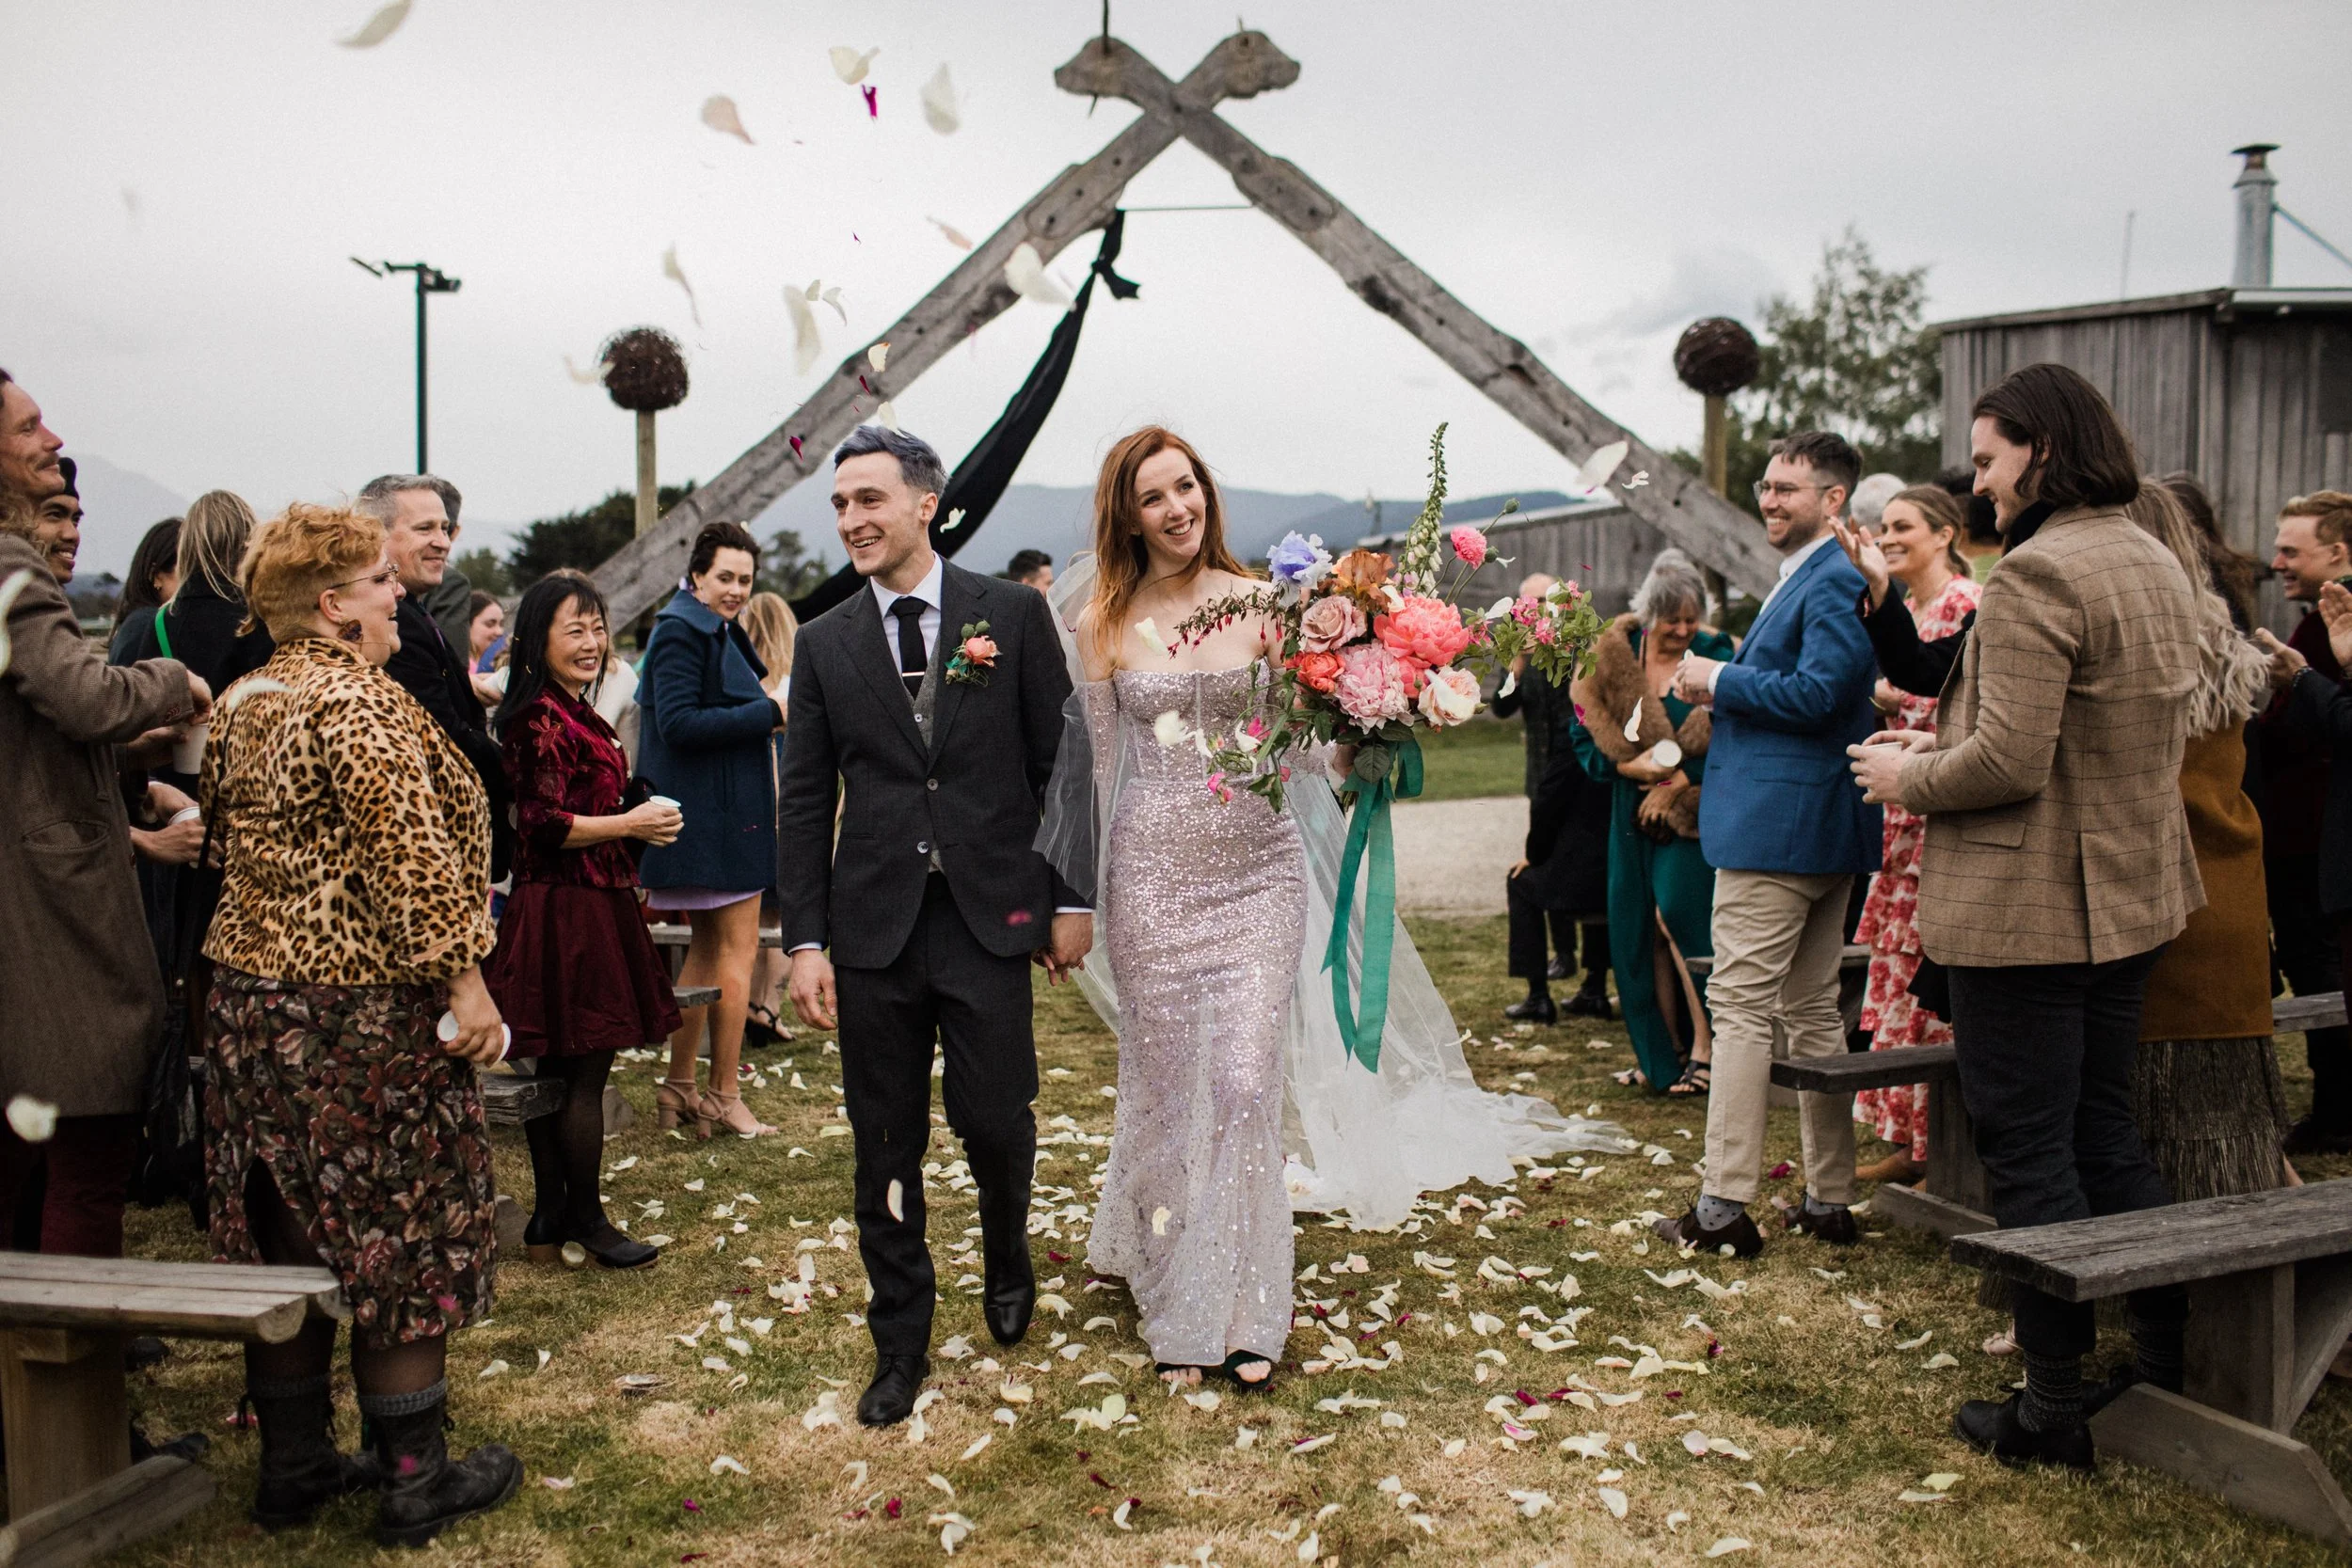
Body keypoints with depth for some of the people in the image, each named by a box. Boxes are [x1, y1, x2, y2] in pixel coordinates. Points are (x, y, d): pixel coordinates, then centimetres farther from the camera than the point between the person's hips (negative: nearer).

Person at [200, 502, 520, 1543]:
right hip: (363, 1011, -9)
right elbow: (410, 856, -23)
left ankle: (292, 1467, 26)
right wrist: (464, 980, -19)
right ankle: (413, 1482, 13)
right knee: (402, 1239, 3)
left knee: (286, 1238, 15)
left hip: (254, 998, 9)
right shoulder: (356, 701, -17)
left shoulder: (245, 704, 12)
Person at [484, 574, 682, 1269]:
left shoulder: (573, 714, 16)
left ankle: (550, 1218, 22)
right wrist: (631, 824, -14)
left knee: (558, 1069, 14)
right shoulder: (543, 720, -15)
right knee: (585, 1069, -1)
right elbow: (542, 823, -20)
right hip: (568, 909, -10)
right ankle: (584, 1217, 10)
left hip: (585, 905, 10)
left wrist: (635, 820, 17)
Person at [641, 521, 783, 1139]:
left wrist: (766, 706, 3)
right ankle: (723, 1096, 4)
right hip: (713, 816, -11)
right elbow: (678, 723, -23)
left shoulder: (717, 630, 17)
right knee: (737, 948, -4)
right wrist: (768, 712, -22)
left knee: (708, 948, 15)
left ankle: (678, 1087, 23)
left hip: (714, 813, 11)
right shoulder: (681, 632, -14)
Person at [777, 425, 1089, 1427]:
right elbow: (804, 803, 6)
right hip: (873, 928, 2)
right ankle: (900, 1343, 25)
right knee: (886, 1147, 8)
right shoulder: (824, 644, 7)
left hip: (988, 917, -2)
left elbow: (1059, 765, 2)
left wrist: (1071, 899, 0)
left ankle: (1006, 1252, 34)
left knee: (993, 1118, -1)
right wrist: (804, 940, 1)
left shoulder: (1014, 614, 1)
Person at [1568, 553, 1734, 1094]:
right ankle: (1660, 1053, 15)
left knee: (1678, 913, -15)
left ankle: (1705, 1047, -3)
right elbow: (1584, 736, 3)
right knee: (1638, 928, 4)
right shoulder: (1611, 657, 2)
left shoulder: (1715, 656, -5)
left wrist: (1678, 781, -14)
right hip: (1634, 812, 4)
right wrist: (1628, 766, -12)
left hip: (1692, 811, -4)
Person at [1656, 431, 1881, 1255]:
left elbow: (1818, 694, -23)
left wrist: (1723, 678, -12)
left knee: (1741, 1007, -7)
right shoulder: (1807, 577, 20)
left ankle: (1725, 1206, -1)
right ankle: (1829, 1201, 22)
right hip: (1817, 824, 11)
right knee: (1812, 1009, 14)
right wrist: (1723, 680, 8)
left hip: (1779, 824, -11)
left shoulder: (1835, 581, -14)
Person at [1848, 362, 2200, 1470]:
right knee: (2105, 1135, 20)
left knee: (2028, 1156, 3)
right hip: (2132, 895, 9)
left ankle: (2056, 1408, 14)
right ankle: (2173, 1369, 29)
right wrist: (1948, 744, 12)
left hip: (2029, 908, -9)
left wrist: (1912, 779, -6)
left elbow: (2010, 761, -25)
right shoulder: (2157, 566, 11)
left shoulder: (2035, 575, -19)